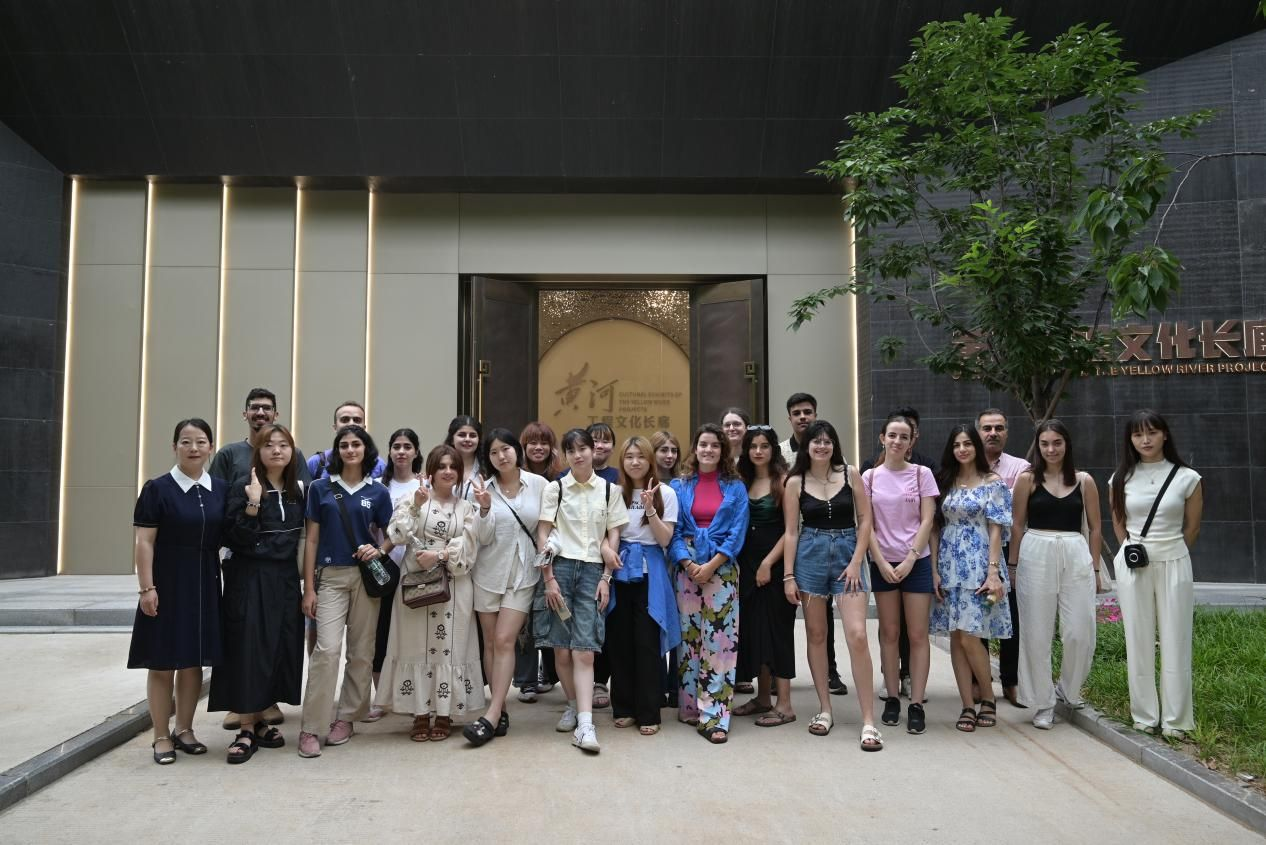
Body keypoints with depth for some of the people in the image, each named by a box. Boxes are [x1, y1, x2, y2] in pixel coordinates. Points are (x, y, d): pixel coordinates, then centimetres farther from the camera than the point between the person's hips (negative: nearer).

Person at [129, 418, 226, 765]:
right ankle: (161, 736, 14)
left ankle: (184, 729, 25)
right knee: (163, 662, 3)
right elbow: (144, 542, -9)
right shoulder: (157, 488, -7)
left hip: (205, 584, 4)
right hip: (167, 583, -4)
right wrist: (147, 587, -14)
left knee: (194, 660, 12)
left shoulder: (221, 489, 6)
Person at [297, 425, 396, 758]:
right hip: (331, 576, -2)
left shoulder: (377, 492, 6)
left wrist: (379, 550, -12)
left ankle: (346, 717, 19)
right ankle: (310, 728, -7)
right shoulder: (320, 488, 4)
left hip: (367, 576, 2)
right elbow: (311, 539, 4)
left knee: (361, 651, 5)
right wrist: (308, 588, 0)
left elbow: (392, 536, 11)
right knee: (327, 649, -12)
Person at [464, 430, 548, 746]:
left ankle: (492, 715, -10)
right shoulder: (485, 488, -1)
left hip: (523, 573, -2)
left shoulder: (538, 485, -3)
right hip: (489, 572, 2)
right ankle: (501, 712, 15)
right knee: (491, 643, 6)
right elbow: (483, 538, -4)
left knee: (504, 640, -10)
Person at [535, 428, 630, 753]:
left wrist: (606, 577, 0)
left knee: (584, 651, -8)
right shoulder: (555, 488, 5)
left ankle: (585, 725, -10)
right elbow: (542, 535, 2)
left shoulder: (609, 490, 8)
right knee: (562, 650, 3)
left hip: (593, 571, 0)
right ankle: (574, 705, 26)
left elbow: (613, 537, 8)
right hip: (561, 567, 0)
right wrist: (549, 578, -5)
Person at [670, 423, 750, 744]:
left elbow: (737, 533, 0)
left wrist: (711, 566, -11)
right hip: (687, 568, 1)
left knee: (719, 640, -6)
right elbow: (674, 531, 4)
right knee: (688, 637, 4)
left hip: (721, 569, -1)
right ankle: (689, 707, 14)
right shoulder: (680, 486, 9)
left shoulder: (735, 488, 7)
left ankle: (714, 715, -5)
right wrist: (688, 564, -10)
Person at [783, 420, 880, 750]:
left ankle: (868, 722, -6)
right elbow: (790, 531, 2)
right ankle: (824, 709, 22)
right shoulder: (795, 482, 2)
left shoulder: (850, 474, 2)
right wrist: (788, 575, -3)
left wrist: (856, 562, -7)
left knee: (857, 635, -10)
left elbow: (864, 519, 2)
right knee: (816, 634, 8)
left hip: (848, 553, -1)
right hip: (810, 555, 1)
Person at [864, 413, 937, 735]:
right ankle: (892, 698, 15)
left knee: (917, 634, -1)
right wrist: (882, 562, -8)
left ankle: (916, 704, 4)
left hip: (916, 561, -1)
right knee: (889, 633, 7)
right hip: (883, 563, 1)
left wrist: (909, 560, -11)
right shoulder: (870, 477, 3)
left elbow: (927, 521, -3)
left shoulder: (922, 474, 1)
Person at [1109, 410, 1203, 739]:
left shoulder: (1187, 478, -3)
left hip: (1173, 564, -1)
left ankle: (1175, 719, 10)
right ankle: (1144, 716, 14)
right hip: (1133, 565, 1)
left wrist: (1167, 554, 11)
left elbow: (1192, 528, 7)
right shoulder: (1120, 480, 2)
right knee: (1138, 641, 5)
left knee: (1175, 641, 1)